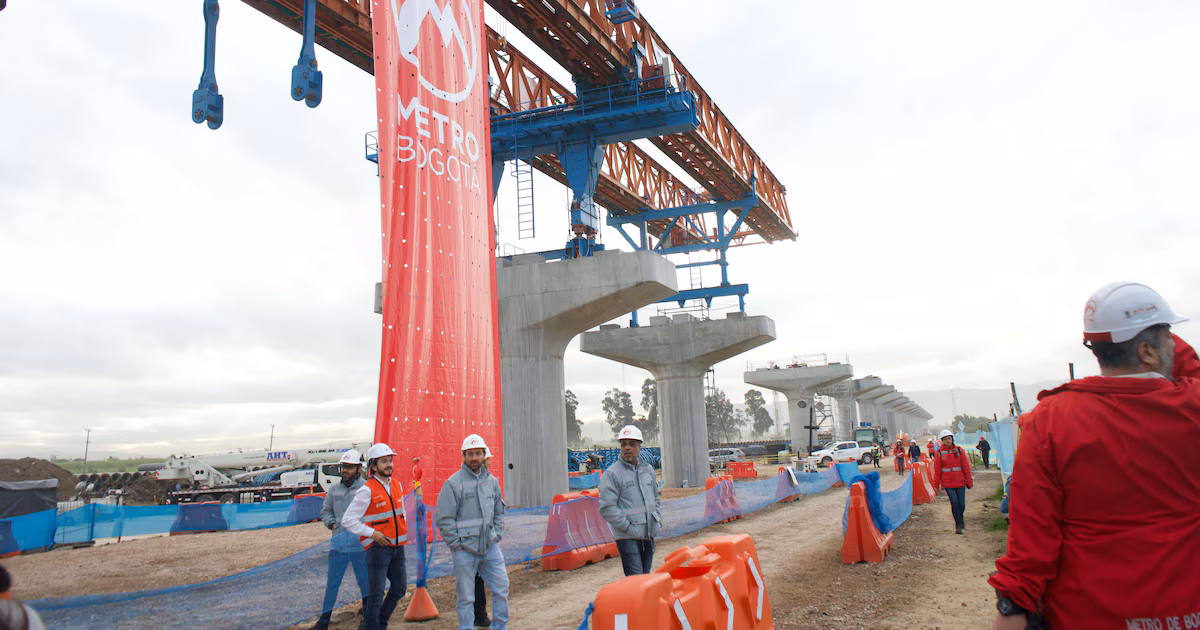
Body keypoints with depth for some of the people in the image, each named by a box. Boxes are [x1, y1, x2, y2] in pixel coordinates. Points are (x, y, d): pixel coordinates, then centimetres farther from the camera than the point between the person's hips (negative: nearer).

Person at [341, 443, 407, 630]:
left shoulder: (396, 485, 8)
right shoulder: (367, 490, -14)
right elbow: (348, 520, -13)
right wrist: (372, 533, -18)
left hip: (397, 546, 7)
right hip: (378, 547, -7)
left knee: (400, 587, 13)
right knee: (376, 592, -1)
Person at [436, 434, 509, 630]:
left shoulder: (492, 481, 9)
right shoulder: (453, 483, -8)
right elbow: (444, 519, -8)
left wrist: (496, 535, 9)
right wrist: (456, 544, -10)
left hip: (491, 548, 5)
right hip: (465, 550, -5)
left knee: (501, 589, 7)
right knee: (466, 597, 4)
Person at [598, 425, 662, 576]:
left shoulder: (648, 470, 13)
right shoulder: (611, 474, -8)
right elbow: (607, 508, -13)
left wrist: (657, 518, 11)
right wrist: (628, 527, -16)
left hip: (649, 535, 7)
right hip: (627, 537, -6)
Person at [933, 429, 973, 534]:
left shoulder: (959, 450, 2)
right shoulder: (940, 453, 0)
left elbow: (966, 467, 4)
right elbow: (937, 469, 4)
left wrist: (969, 481, 4)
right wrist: (936, 484, 4)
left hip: (960, 482, 1)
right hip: (947, 482, -1)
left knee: (961, 504, 1)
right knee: (954, 502, -12)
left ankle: (959, 519, 33)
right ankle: (958, 525, 3)